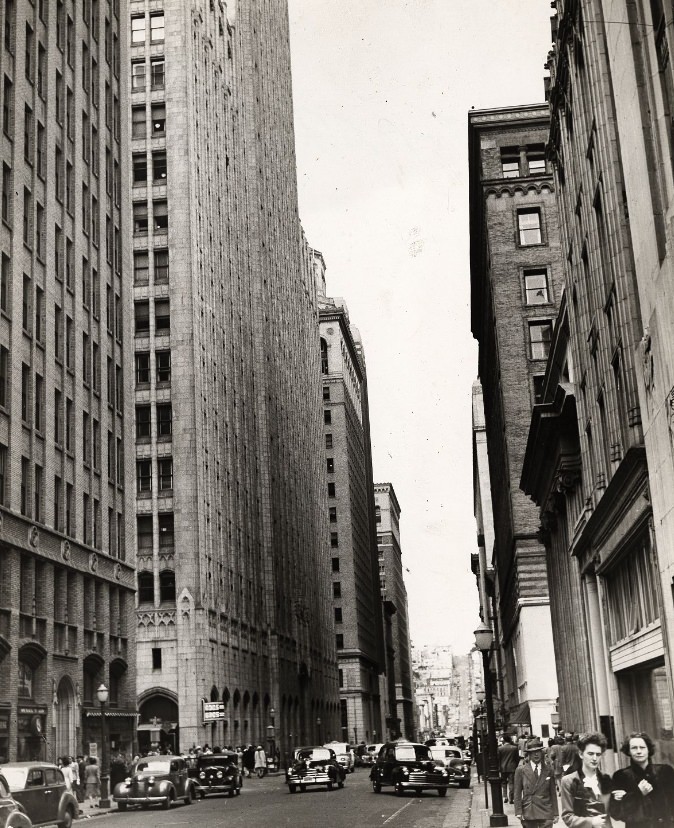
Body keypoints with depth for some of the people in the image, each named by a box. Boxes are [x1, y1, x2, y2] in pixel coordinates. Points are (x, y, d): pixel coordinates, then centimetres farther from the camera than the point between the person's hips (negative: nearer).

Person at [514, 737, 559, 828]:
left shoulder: (548, 770, 6)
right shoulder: (521, 770, 2)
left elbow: (553, 793, 9)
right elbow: (517, 793, 2)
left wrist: (555, 813, 6)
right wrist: (518, 812, -5)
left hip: (546, 813, 0)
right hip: (528, 813, 0)